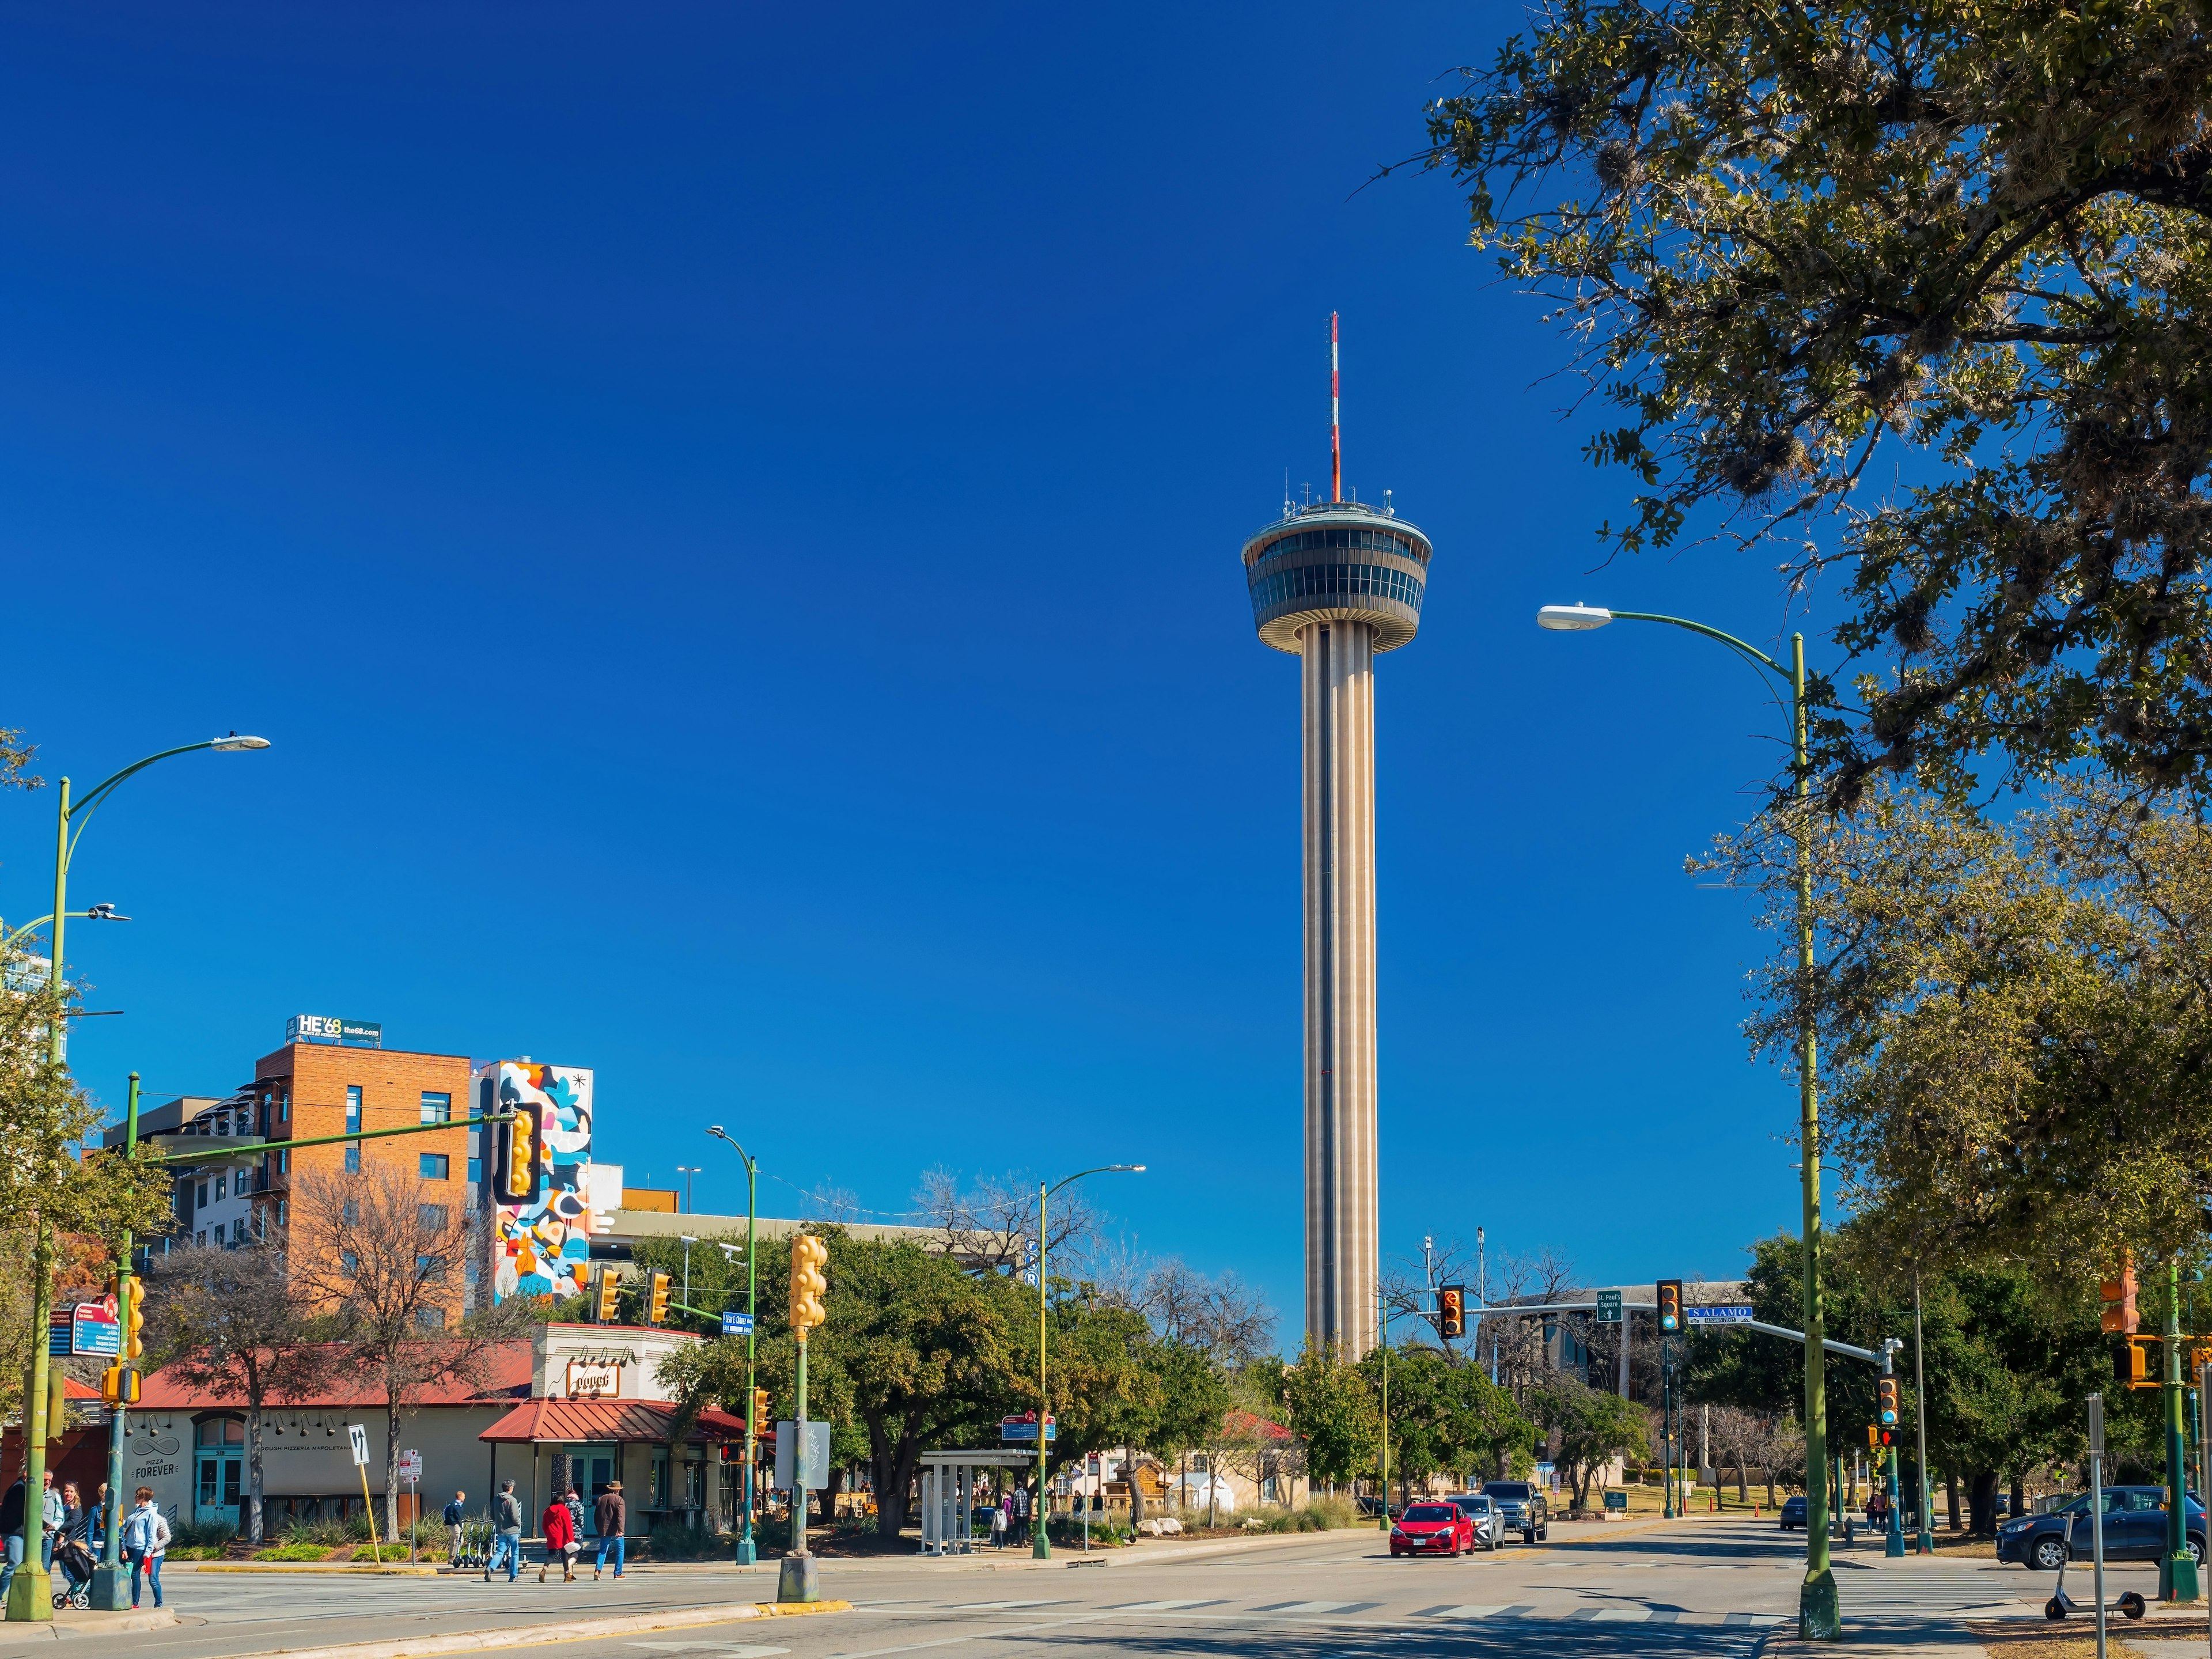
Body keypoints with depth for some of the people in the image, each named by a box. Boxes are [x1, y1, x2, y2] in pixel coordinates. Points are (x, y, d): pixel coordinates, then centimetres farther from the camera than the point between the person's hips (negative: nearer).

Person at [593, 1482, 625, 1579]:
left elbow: (596, 1516, 14)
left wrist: (599, 1529, 22)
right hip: (616, 1531, -4)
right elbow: (621, 1516, -18)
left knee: (603, 1551, 9)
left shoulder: (601, 1499, 10)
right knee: (620, 1551, 8)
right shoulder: (619, 1500, -6)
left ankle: (597, 1569, -12)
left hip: (604, 1530, 4)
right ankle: (618, 1574, 7)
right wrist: (621, 1530, -22)